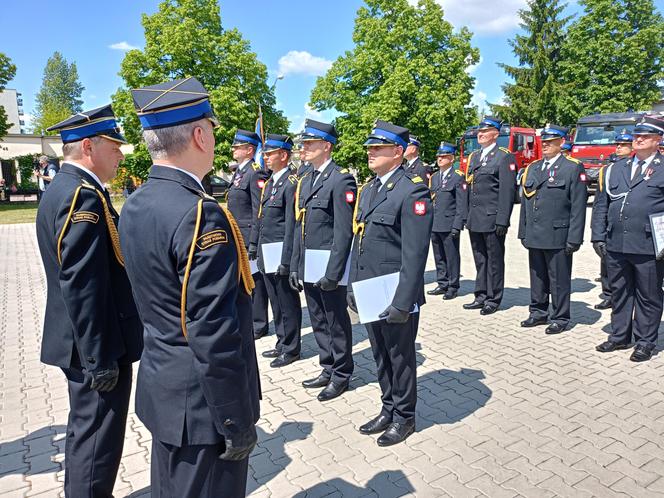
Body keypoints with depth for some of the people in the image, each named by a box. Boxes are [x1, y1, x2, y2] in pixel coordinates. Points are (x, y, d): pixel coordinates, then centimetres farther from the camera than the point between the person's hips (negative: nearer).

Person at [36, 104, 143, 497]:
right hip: (98, 345, -11)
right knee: (98, 436, 4)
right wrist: (100, 358, -20)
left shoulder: (62, 187, 11)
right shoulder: (85, 195, -21)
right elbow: (83, 286, -26)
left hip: (85, 341, 11)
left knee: (87, 428, 24)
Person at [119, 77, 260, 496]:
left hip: (160, 386, 9)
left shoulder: (135, 206, 2)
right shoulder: (201, 215, -26)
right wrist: (237, 421, -16)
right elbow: (213, 336, -27)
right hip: (202, 400, -8)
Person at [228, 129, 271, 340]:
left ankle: (259, 324, 14)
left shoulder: (256, 173, -13)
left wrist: (253, 242, -19)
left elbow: (259, 211, -18)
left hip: (249, 236, -9)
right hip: (237, 236, 9)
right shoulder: (238, 172, 15)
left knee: (254, 280, 1)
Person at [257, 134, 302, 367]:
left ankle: (291, 349, 18)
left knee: (288, 303, 4)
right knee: (276, 302, 18)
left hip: (281, 253, -9)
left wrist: (286, 260, -20)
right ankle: (282, 343, 32)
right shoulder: (269, 183, 14)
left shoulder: (292, 182, -13)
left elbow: (292, 224, -18)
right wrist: (259, 252, 16)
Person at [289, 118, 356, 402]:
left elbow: (344, 231, -17)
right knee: (319, 322, 17)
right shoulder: (304, 181, 14)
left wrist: (333, 273, -20)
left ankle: (341, 375, 23)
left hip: (329, 267, -8)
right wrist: (295, 266, 12)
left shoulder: (341, 180, -12)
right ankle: (328, 369, 33)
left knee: (336, 322, 7)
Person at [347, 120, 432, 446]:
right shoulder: (368, 190, 11)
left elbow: (415, 254, -19)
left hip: (395, 297, -7)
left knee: (400, 358, 11)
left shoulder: (413, 191, -15)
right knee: (380, 357, 20)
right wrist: (354, 287, 13)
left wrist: (402, 302, -21)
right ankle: (388, 410, 39)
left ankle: (404, 417, 31)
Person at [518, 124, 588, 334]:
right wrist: (523, 232, 12)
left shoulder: (573, 169, -3)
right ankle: (538, 313, 27)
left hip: (558, 237, -5)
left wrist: (574, 239, -12)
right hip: (534, 237, 5)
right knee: (537, 277, 13)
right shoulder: (532, 168, 14)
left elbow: (578, 207, -7)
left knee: (559, 280, 4)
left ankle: (560, 318, 17)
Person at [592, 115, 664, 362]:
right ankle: (619, 336, 28)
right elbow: (601, 205, 12)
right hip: (616, 246, 4)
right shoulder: (615, 169, 12)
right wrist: (599, 236, 6)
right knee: (619, 293, 14)